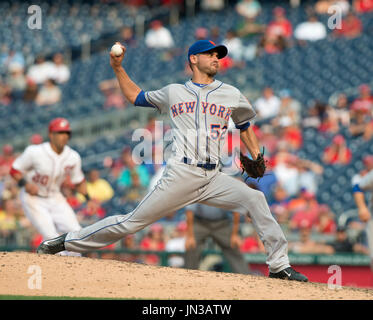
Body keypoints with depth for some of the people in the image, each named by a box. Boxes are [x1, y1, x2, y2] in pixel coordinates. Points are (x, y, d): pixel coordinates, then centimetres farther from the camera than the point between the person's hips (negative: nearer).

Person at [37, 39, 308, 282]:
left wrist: (257, 157, 15)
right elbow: (135, 96, 27)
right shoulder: (173, 93, 13)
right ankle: (67, 241, 5)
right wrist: (118, 68, 17)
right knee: (133, 221, -6)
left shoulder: (232, 95, 15)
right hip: (181, 174, -2)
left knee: (254, 199, -21)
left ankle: (279, 265, -17)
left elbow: (245, 126, 29)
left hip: (213, 178, 2)